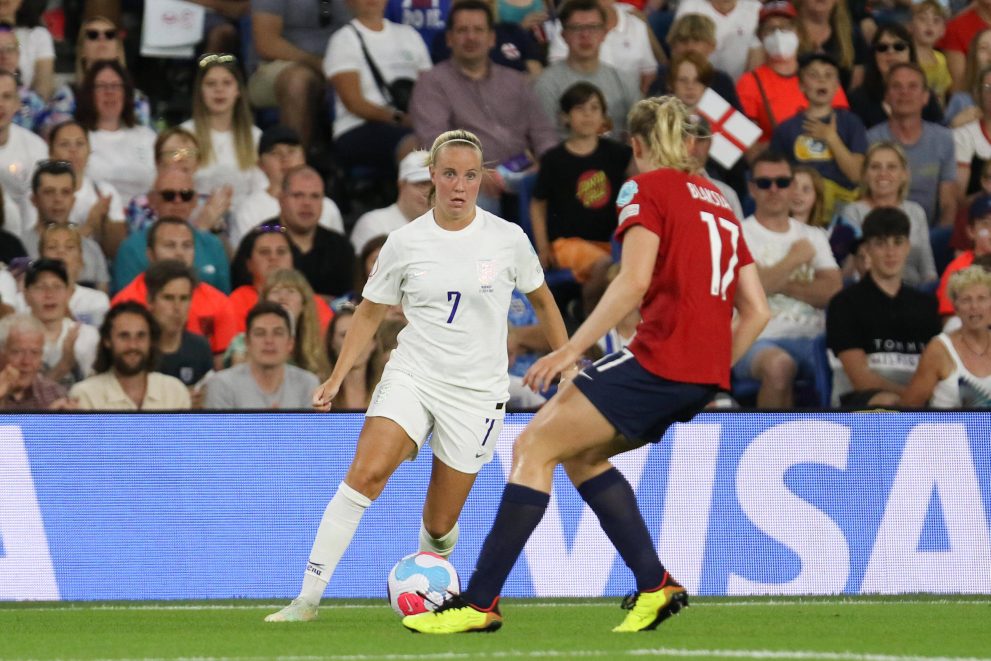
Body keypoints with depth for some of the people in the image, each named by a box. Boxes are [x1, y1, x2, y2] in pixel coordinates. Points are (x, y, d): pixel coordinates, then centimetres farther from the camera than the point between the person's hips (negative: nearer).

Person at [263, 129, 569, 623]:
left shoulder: (507, 239, -3)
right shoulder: (405, 242, -1)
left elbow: (541, 300, 13)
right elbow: (370, 312, 9)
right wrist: (337, 378, 1)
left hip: (477, 391, 0)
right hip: (411, 374, 0)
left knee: (439, 525, 2)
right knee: (365, 474, -25)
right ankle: (308, 598, -24)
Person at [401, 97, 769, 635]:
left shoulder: (647, 189, 0)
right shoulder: (717, 202, 22)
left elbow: (633, 282, -15)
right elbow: (756, 310, 18)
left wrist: (572, 349, -17)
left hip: (662, 358, -8)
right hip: (704, 376, 8)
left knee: (534, 446, -3)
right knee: (579, 453, 21)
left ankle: (480, 601, -9)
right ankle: (654, 585, 12)